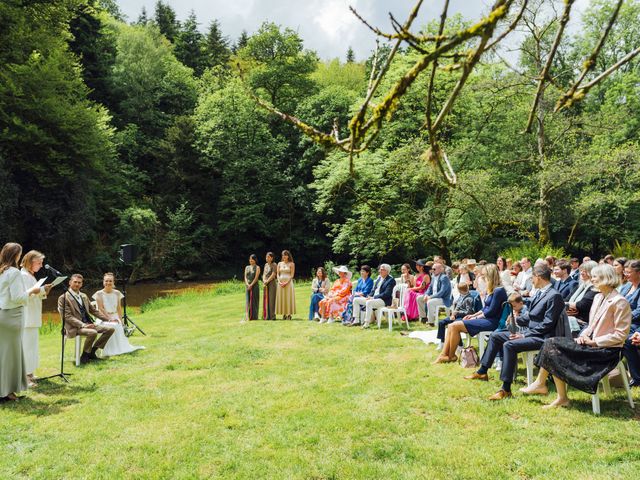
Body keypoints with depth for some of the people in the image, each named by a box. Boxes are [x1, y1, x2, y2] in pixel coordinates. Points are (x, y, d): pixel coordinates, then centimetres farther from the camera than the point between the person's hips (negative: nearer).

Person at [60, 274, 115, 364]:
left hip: (88, 324, 8)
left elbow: (94, 310, 23)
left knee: (110, 329, -8)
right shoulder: (63, 298, -4)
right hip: (75, 328, -7)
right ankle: (85, 355, -10)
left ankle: (92, 351, 1)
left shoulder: (84, 296, 19)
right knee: (93, 332, -35)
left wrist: (108, 319, 13)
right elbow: (67, 317, -14)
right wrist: (83, 325, -24)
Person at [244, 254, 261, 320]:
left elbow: (256, 277, -8)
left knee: (254, 300, -3)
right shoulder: (247, 267, 13)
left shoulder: (257, 267, 0)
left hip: (255, 286, -4)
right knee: (248, 300, 0)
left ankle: (254, 316, 1)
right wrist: (247, 285, -10)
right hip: (247, 286, 4)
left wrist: (251, 285, -15)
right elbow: (245, 277, 6)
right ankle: (248, 316, 0)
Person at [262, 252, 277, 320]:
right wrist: (264, 281, -4)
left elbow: (273, 275, -11)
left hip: (272, 283, -6)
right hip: (266, 284, 6)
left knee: (271, 299, -7)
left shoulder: (274, 265, -4)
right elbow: (264, 274, 13)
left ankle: (272, 316, -4)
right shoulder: (266, 265, 16)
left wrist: (267, 281, -13)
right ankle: (266, 316, 9)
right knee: (266, 299, 5)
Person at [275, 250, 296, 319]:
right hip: (281, 283, 4)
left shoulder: (291, 264, 1)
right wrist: (279, 282, -8)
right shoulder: (279, 263, 12)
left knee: (288, 298, -5)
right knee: (281, 298, 2)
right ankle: (284, 314, 6)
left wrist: (286, 282, -16)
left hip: (288, 282, -4)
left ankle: (289, 314, -1)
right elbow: (277, 274, 8)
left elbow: (292, 275, -5)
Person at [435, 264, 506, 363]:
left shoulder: (498, 290, -15)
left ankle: (451, 356, -4)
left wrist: (475, 318, -10)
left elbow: (491, 311, -17)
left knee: (455, 326, -19)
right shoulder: (491, 290, 14)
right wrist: (473, 315, 7)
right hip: (485, 318, 10)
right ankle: (444, 355, -11)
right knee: (451, 326, -4)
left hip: (491, 322, -10)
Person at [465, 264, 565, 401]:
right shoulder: (539, 292, 12)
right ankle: (482, 372, 17)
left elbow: (546, 325, -20)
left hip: (541, 337, -10)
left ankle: (506, 389, -27)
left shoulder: (554, 296, -16)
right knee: (495, 336, 9)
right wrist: (517, 319, 12)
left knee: (509, 345, -31)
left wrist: (525, 335, -19)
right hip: (529, 332, 10)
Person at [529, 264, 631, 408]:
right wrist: (584, 335, 1)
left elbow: (621, 335, -15)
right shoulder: (598, 297, 14)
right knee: (552, 343, -12)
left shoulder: (619, 302, -12)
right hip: (590, 343, 8)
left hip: (607, 350, -8)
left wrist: (594, 341, -16)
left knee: (553, 349, -22)